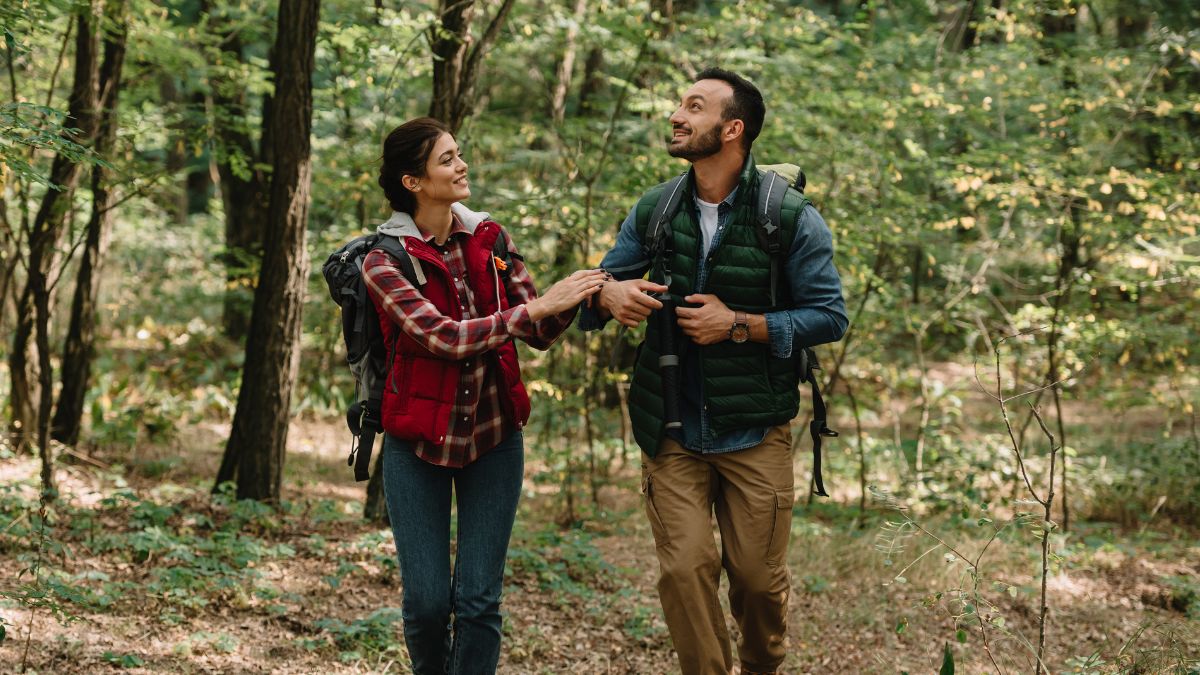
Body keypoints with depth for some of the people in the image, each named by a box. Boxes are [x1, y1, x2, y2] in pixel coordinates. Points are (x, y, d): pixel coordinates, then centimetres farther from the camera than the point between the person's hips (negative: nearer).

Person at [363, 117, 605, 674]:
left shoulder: (489, 240, 2)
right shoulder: (384, 261, -10)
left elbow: (540, 334, 2)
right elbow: (444, 338, -22)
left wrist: (571, 299, -18)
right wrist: (538, 305, -26)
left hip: (493, 438, 3)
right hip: (419, 440, -3)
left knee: (479, 601, -2)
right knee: (427, 601, -2)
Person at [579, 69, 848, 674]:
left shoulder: (791, 217, -8)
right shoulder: (653, 211, 3)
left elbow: (829, 317, -9)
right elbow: (598, 291, 8)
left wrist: (739, 325, -19)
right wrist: (609, 295, -17)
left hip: (754, 433, -2)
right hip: (672, 432, 2)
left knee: (758, 576, 7)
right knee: (684, 569, -5)